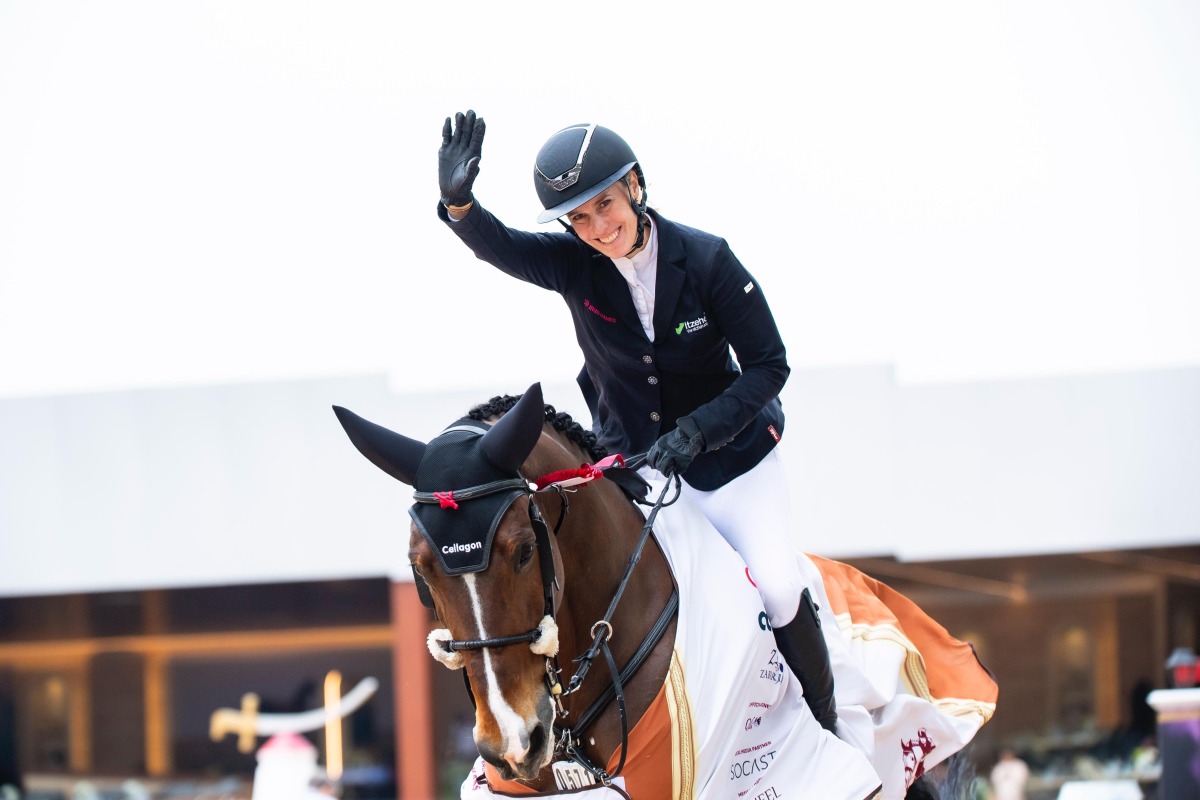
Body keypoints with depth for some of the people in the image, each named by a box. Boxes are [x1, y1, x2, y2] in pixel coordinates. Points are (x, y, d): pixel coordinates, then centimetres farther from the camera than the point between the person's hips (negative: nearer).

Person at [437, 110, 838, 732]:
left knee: (775, 582, -13)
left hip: (729, 453, -3)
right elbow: (496, 246, -30)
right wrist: (458, 203, -53)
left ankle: (823, 720, 9)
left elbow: (769, 366, -16)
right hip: (632, 464, 3)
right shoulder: (573, 265, -12)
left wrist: (696, 431, -29)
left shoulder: (705, 260, -19)